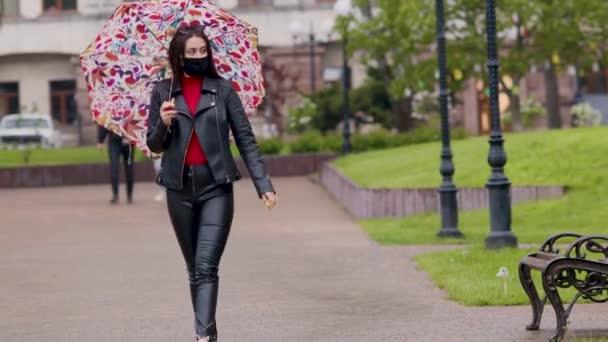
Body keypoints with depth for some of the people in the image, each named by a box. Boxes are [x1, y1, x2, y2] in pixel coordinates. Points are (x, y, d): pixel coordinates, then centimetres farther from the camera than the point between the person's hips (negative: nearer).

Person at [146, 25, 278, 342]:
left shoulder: (223, 90, 1)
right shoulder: (162, 92, 5)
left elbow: (246, 139, 1)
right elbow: (154, 144, 9)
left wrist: (263, 184, -6)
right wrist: (163, 124, -13)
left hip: (216, 188, -2)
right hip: (180, 189, 2)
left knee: (207, 267, -13)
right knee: (194, 269, 11)